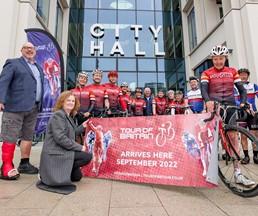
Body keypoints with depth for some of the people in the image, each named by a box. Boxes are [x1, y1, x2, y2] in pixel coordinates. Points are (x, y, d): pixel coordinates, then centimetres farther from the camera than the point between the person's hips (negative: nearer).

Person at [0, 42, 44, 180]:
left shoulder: (38, 68, 22)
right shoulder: (13, 63, 3)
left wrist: (40, 105, 11)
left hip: (33, 108, 7)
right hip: (16, 106, -6)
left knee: (28, 136, 10)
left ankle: (24, 164, 21)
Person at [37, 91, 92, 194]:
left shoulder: (69, 117, 14)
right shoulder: (58, 115, -14)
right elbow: (60, 138, -24)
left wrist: (82, 127, 13)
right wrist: (79, 147, -21)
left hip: (61, 152, 10)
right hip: (55, 154, -10)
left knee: (77, 176, 16)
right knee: (87, 156, -18)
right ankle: (57, 172, -9)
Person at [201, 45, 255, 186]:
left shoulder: (232, 71, 11)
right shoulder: (207, 73, 2)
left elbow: (241, 89, 6)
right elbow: (204, 89, -14)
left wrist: (243, 102, -13)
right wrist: (208, 100, -34)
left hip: (230, 106, 2)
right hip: (214, 107, -2)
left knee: (233, 136, -3)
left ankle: (237, 173, 2)